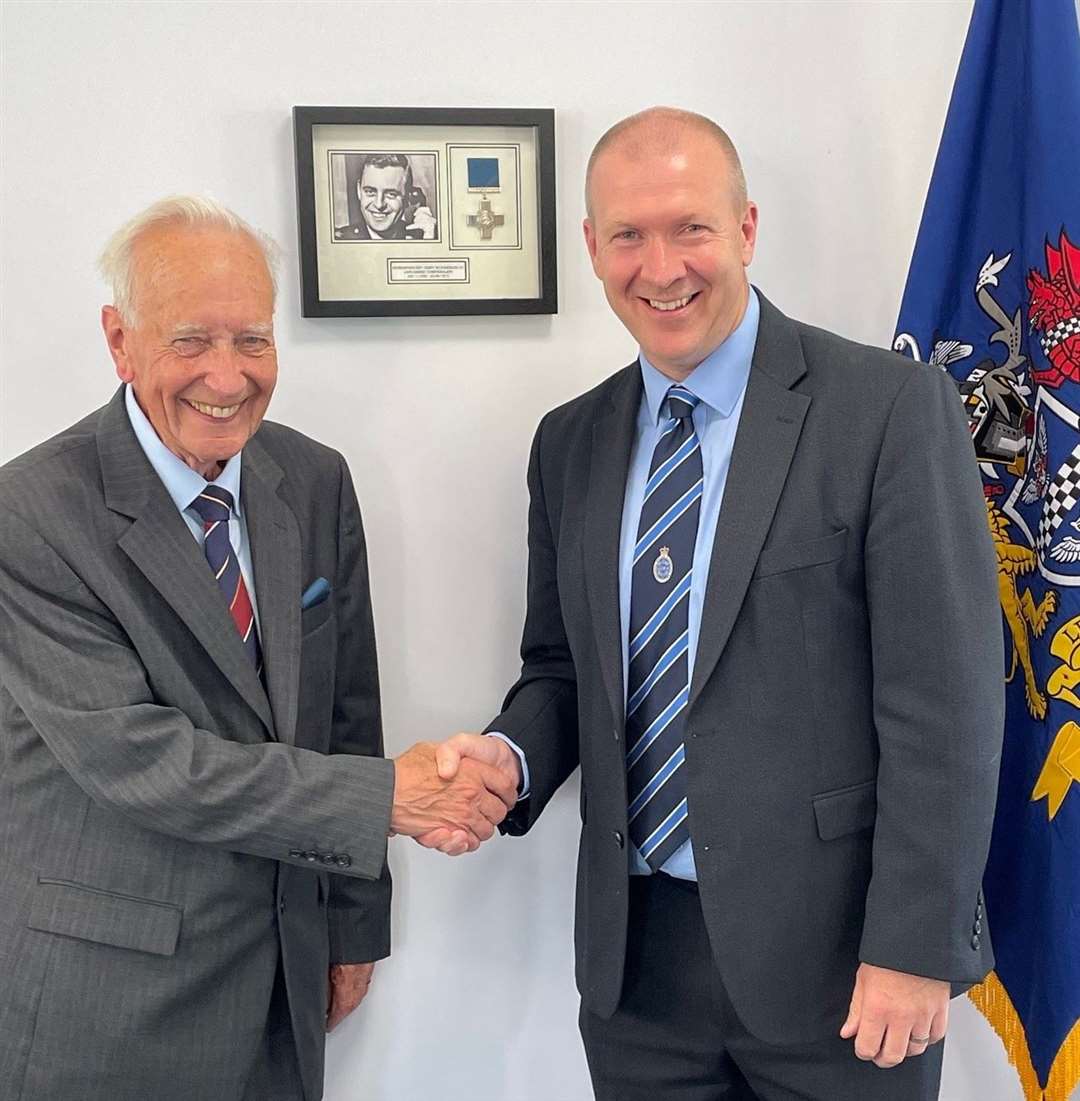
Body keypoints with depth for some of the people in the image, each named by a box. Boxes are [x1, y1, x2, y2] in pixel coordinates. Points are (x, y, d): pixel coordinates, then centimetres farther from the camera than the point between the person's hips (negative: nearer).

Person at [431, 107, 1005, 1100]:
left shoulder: (891, 409, -10)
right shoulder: (570, 444, 6)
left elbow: (944, 699, -12)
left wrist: (913, 948, -14)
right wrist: (511, 754, -7)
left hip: (831, 949, -4)